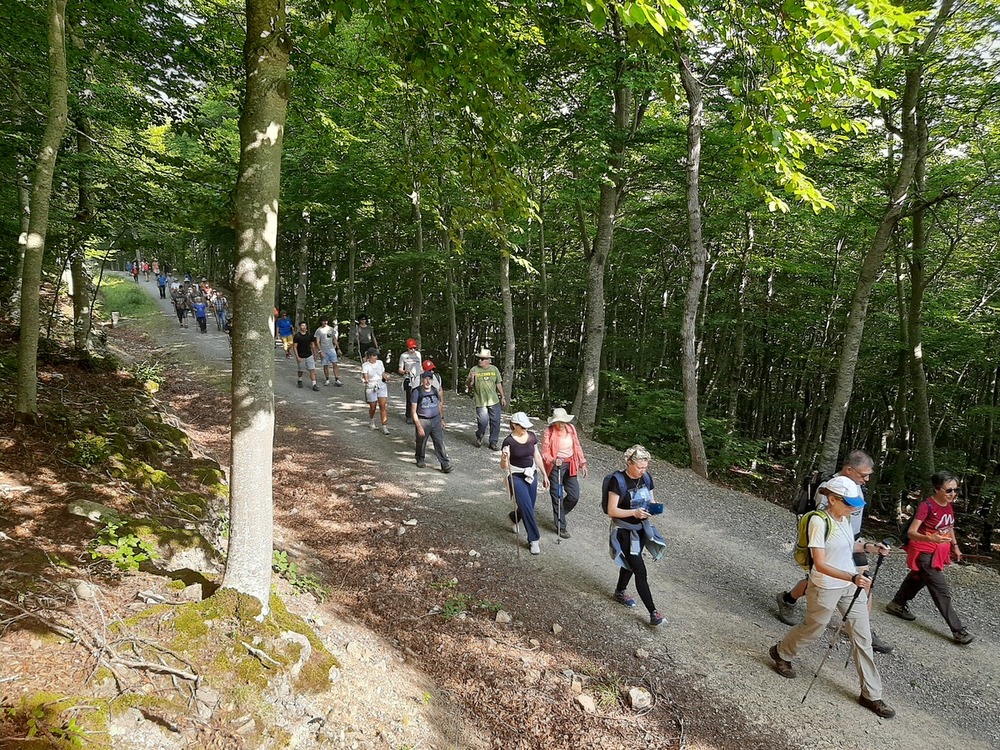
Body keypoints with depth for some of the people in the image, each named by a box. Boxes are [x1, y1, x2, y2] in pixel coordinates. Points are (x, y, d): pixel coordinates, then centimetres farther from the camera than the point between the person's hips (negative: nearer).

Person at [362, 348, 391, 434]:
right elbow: (365, 377, -14)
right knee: (372, 407, 9)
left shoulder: (380, 362, 6)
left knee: (383, 406, -9)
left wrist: (385, 378, -5)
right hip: (371, 388, -3)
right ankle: (371, 421, 41)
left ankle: (384, 426, -8)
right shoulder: (365, 365, -7)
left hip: (381, 386, 3)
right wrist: (366, 380, -36)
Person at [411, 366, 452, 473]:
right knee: (421, 443, 15)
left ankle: (446, 465, -1)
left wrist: (441, 419, 17)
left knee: (440, 442, -3)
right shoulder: (416, 392, -13)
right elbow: (413, 411, -12)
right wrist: (419, 426, -16)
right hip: (422, 421, -3)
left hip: (436, 420, 3)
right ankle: (420, 460, 39)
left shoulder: (435, 390, 3)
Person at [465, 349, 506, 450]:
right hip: (481, 402, -3)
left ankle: (493, 442, 18)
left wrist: (503, 397, 13)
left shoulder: (494, 369, 5)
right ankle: (479, 437, 20)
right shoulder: (474, 370, -3)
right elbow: (468, 385, -1)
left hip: (494, 401, 3)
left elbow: (498, 384, 13)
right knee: (483, 422, -10)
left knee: (495, 422, 4)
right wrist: (471, 379, -22)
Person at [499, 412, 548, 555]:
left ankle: (513, 517, 48)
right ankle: (534, 540, 3)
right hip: (516, 477, -5)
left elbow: (537, 456, 10)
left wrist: (544, 474, 12)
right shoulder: (509, 441, -16)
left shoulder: (531, 436, -1)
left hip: (531, 475, 5)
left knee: (529, 507, 14)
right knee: (526, 508, -11)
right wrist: (504, 459, -38)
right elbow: (504, 466, -16)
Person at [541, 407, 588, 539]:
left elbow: (577, 447, 11)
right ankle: (561, 526, 16)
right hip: (555, 467, -5)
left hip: (570, 466, 5)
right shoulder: (548, 432, -14)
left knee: (574, 496, 7)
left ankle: (558, 515, 33)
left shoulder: (571, 429, 2)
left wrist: (583, 463, 8)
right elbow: (545, 453, -13)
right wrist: (553, 460, -32)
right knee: (557, 497, 2)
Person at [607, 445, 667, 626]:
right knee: (640, 571, -8)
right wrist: (634, 512, -31)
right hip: (624, 531, -7)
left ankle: (620, 592, 46)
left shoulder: (646, 478, -2)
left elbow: (650, 501, 10)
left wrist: (653, 508, -13)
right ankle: (653, 612, -2)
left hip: (641, 529, 7)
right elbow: (611, 511, -20)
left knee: (630, 563, 23)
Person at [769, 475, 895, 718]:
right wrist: (852, 577, -36)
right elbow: (820, 564, -27)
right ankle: (781, 653, 42)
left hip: (851, 586, 7)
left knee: (862, 637, 9)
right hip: (825, 588, -7)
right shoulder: (819, 521, -24)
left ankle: (871, 694, 21)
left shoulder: (845, 518, 0)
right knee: (813, 630, 14)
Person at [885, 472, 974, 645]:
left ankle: (897, 604, 43)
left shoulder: (950, 505, -2)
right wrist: (930, 538, -46)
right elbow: (911, 532, -30)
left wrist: (955, 545, 17)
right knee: (942, 591, -5)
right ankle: (958, 631, 3)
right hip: (924, 553, -9)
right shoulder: (927, 506, -26)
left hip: (938, 552, 9)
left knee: (918, 578, 24)